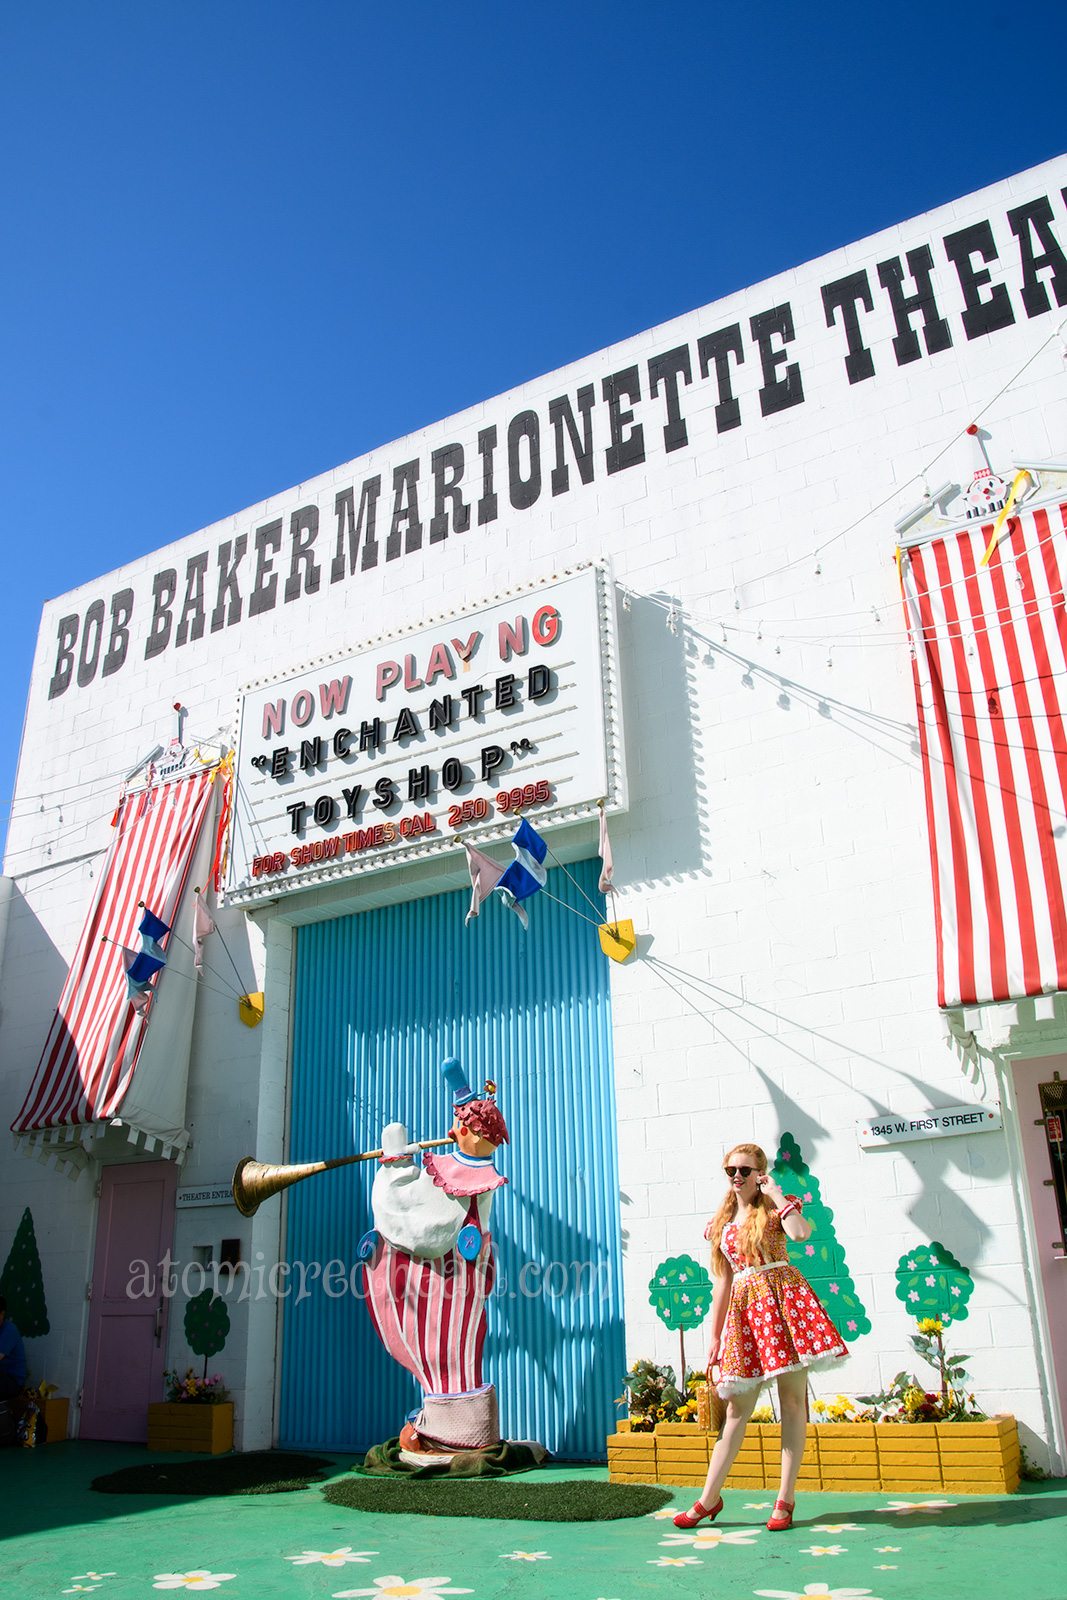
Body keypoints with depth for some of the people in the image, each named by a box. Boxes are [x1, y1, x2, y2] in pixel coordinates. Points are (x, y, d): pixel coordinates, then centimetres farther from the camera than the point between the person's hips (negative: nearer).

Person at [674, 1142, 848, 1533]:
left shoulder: (774, 1207, 4)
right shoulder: (721, 1224, 14)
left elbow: (800, 1233, -20)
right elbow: (722, 1282, 14)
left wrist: (775, 1193, -10)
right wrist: (714, 1337, 11)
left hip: (783, 1298, -3)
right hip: (744, 1307, 3)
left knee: (792, 1398, -2)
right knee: (737, 1407, 4)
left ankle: (785, 1500, 6)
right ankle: (709, 1498, 12)